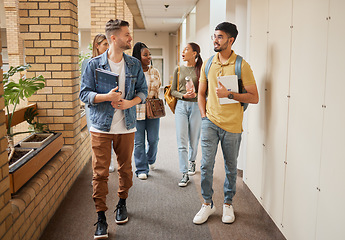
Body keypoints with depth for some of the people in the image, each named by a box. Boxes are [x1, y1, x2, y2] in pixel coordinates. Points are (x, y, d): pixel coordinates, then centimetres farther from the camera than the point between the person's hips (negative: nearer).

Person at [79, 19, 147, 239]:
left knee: (125, 169, 13)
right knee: (100, 173, -3)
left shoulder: (134, 64, 6)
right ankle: (101, 217, 9)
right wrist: (106, 97, -19)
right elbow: (84, 93, -3)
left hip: (126, 127, 3)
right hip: (101, 127, -3)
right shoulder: (94, 64, -3)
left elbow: (143, 90, 9)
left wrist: (130, 102, -11)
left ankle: (122, 204, 36)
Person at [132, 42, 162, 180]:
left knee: (154, 139, 9)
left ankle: (151, 160, 38)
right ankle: (141, 169, 14)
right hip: (137, 111, -4)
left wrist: (153, 98, 1)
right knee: (139, 142, 1)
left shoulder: (155, 72, 9)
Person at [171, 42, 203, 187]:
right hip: (181, 106, 1)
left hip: (196, 106, -1)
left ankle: (191, 161, 39)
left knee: (194, 140, 9)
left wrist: (196, 94, -16)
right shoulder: (178, 70, 9)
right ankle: (185, 174, -1)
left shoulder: (201, 70, 1)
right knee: (181, 141, -6)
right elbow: (173, 91, 9)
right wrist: (183, 95, -9)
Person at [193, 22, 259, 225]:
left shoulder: (242, 65, -6)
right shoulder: (207, 64, 7)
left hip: (232, 124, -2)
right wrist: (204, 115, 5)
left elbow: (254, 98, -8)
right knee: (206, 164, 1)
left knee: (231, 167, 10)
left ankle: (228, 204, 28)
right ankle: (207, 204, 18)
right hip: (210, 122, 3)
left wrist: (229, 94, -18)